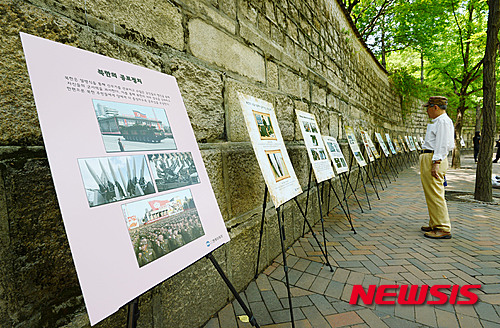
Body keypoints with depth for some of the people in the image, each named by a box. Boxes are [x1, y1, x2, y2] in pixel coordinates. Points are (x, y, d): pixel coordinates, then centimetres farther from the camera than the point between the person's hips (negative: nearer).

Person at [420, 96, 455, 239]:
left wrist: (436, 163, -24)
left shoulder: (443, 121, -10)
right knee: (431, 194, 14)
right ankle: (435, 225, 23)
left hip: (434, 159, -11)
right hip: (429, 158, 11)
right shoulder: (437, 121, 23)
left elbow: (442, 144, -19)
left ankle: (444, 229, -4)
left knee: (435, 195, -9)